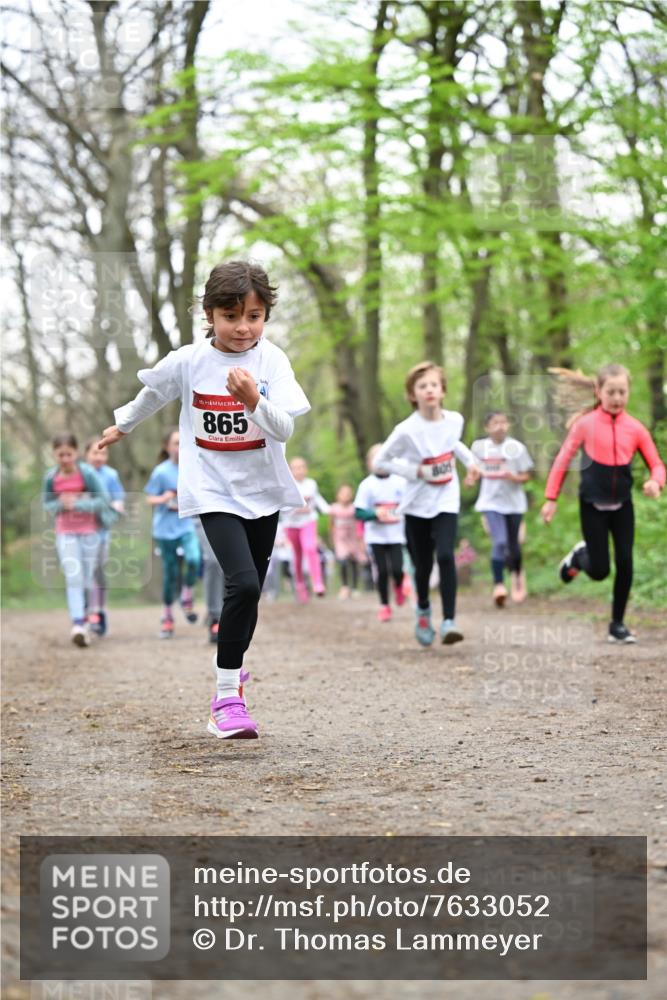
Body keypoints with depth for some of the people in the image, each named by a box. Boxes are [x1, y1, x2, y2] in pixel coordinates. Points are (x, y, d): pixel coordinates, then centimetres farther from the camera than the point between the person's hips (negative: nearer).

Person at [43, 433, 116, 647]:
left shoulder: (87, 473, -13)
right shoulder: (51, 478, -6)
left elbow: (103, 500, -12)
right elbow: (46, 504, 7)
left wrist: (77, 504, -21)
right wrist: (61, 504, -14)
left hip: (89, 531, 0)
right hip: (65, 533, 0)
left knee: (87, 579, 8)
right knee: (73, 577, -13)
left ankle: (84, 620, 25)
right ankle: (78, 624, -20)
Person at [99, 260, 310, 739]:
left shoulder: (272, 360, -10)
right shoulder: (187, 362, -9)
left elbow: (283, 430, -18)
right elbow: (152, 394, 13)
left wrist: (254, 400, -36)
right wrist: (123, 425, 28)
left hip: (263, 492, 3)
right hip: (215, 492, -3)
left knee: (249, 593, 13)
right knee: (243, 584, -21)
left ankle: (231, 669, 37)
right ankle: (227, 694, -11)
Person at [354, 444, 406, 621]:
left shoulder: (400, 482, -1)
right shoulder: (367, 485, -4)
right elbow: (359, 512, -5)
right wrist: (375, 513, -21)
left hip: (396, 535, 0)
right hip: (376, 536, 0)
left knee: (397, 570, -11)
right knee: (382, 571, 0)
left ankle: (399, 586, 25)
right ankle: (384, 605, 18)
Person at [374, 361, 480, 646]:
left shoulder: (454, 420, -3)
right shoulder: (407, 430, -15)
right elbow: (381, 460, -6)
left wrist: (470, 461, 5)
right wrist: (417, 471, -16)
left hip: (446, 502, 1)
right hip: (417, 504, -1)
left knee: (445, 556, -19)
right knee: (422, 565, 6)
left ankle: (449, 620, -18)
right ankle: (423, 610, 36)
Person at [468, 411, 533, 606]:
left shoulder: (517, 447, -5)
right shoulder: (478, 447, 0)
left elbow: (526, 476, -1)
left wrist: (515, 477, -21)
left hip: (514, 502, 1)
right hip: (491, 502, -1)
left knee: (513, 545, 11)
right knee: (499, 542, -19)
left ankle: (517, 574, 40)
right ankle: (498, 585, -15)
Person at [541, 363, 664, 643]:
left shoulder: (635, 428, -3)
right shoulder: (585, 424, -7)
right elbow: (563, 460, -3)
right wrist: (551, 499, -4)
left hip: (623, 505, 2)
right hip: (593, 504, -2)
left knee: (625, 564, -3)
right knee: (600, 570, -2)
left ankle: (617, 624, 12)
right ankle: (579, 556, 33)